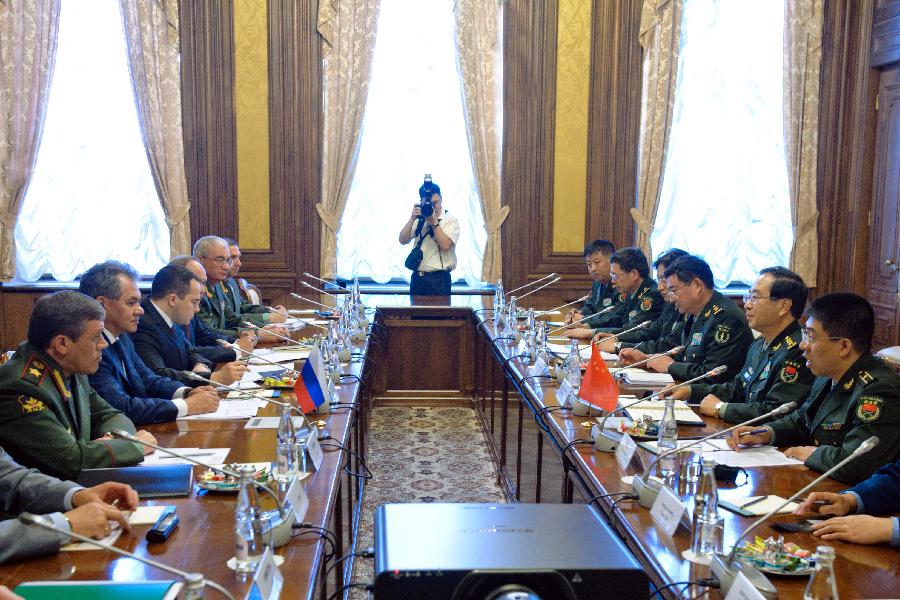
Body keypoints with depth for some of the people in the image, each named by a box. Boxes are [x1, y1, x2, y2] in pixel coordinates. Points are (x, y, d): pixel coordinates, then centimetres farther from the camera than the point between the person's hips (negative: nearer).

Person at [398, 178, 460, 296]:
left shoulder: (450, 220, -2)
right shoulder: (419, 219, 11)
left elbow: (445, 245, -16)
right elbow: (403, 240, 1)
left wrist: (434, 222, -17)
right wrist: (412, 219, -10)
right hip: (417, 277, 4)